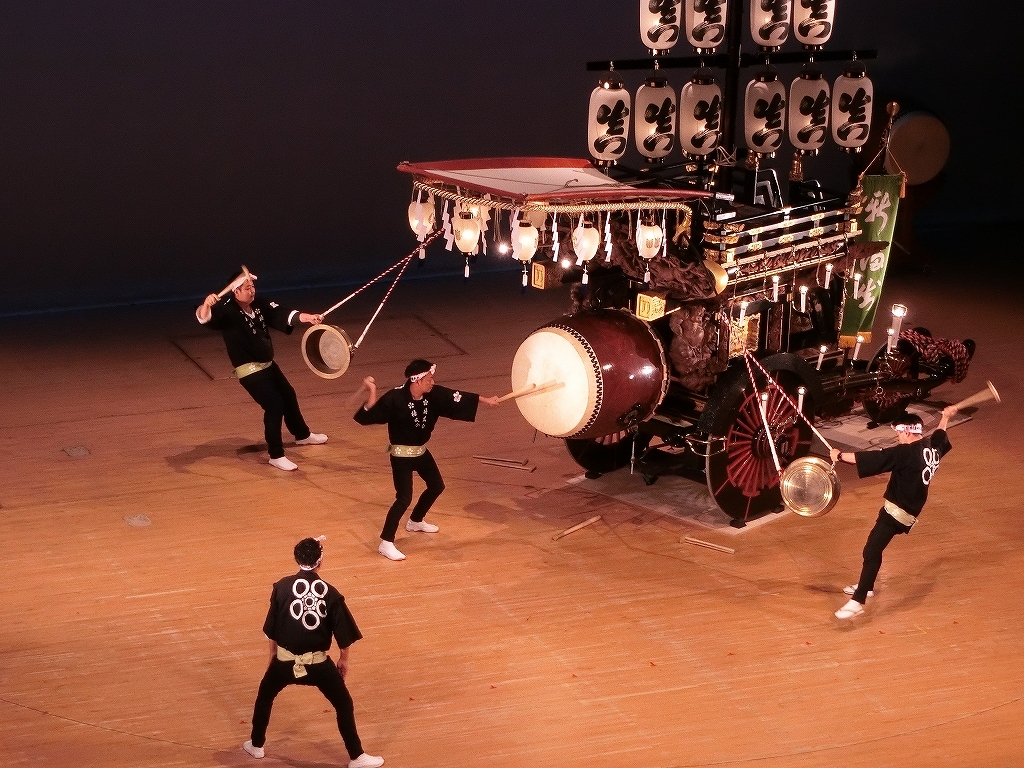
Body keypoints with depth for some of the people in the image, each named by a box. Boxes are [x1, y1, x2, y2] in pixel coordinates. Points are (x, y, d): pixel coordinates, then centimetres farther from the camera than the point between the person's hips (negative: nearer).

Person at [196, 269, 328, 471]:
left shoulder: (259, 305, -1)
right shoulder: (227, 309, -21)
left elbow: (281, 313, -9)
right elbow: (204, 318, -36)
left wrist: (306, 317, -26)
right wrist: (206, 305, -60)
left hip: (267, 364, 9)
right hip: (249, 371, -9)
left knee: (289, 396, 24)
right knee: (274, 406, -13)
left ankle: (303, 435, 49)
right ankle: (276, 455, 0)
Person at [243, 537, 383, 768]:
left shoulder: (282, 587, -9)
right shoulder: (329, 593, -9)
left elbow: (271, 628, 2)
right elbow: (343, 632, -2)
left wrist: (273, 653, 19)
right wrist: (344, 659, 15)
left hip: (285, 659, 1)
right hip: (317, 662, -1)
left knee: (265, 696, 28)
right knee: (344, 704, 14)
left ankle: (256, 745, 38)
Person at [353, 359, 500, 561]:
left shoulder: (433, 395, -7)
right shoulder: (395, 398, -26)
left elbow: (457, 397, 4)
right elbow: (368, 415, -28)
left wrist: (486, 400, 10)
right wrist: (372, 392, -42)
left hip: (421, 451, 8)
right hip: (402, 455, -8)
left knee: (436, 486, 23)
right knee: (404, 498, -14)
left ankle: (415, 521, 46)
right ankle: (386, 543, -6)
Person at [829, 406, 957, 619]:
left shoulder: (907, 452, -19)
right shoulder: (933, 446, 8)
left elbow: (874, 458, -22)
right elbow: (940, 434, 33)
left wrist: (840, 455, -15)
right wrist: (946, 417, 53)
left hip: (897, 511, -10)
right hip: (910, 513, 10)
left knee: (872, 551, -17)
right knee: (874, 548, 25)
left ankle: (858, 601, -27)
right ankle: (866, 586, 40)